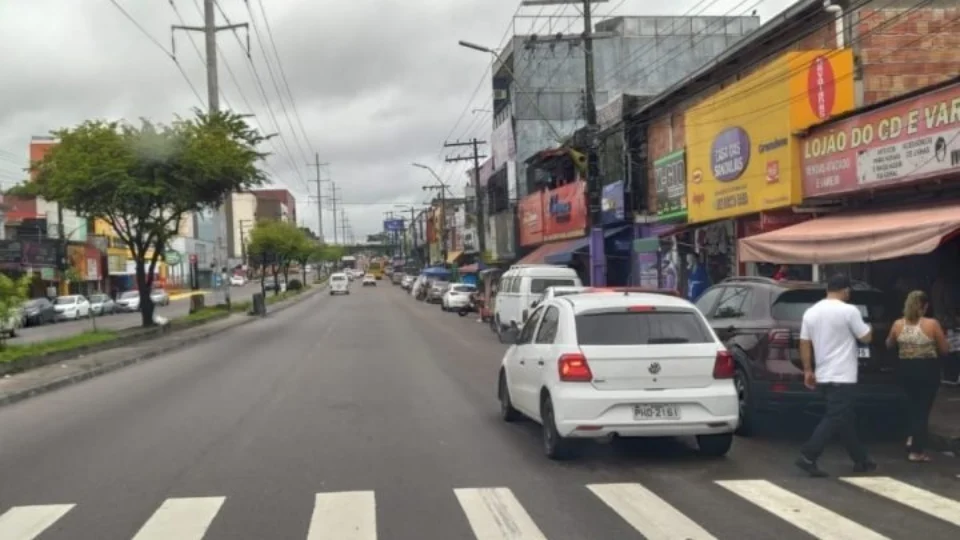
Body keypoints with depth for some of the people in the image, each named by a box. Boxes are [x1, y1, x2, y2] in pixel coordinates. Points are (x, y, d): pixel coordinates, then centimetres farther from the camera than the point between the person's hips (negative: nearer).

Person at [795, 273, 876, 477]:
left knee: (845, 419, 16)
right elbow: (866, 338, -4)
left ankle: (861, 460, 25)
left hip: (823, 376, 7)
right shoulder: (849, 311, -12)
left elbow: (804, 344, 8)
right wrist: (869, 329, 18)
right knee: (835, 419, -7)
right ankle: (807, 457, -15)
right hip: (842, 377, -7)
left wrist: (808, 371, 13)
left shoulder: (811, 312, 6)